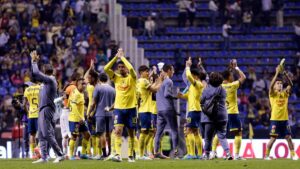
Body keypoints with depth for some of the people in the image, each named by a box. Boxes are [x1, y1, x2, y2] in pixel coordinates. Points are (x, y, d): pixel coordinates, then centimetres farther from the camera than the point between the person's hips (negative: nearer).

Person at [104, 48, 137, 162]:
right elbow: (106, 69, -6)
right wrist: (116, 57, -9)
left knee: (131, 133, 7)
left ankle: (131, 156, 16)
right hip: (118, 108, 1)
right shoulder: (116, 78, 6)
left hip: (131, 108, -1)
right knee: (118, 131, -14)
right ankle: (118, 154, -23)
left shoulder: (131, 78, -2)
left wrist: (122, 57, -13)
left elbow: (131, 68, -23)